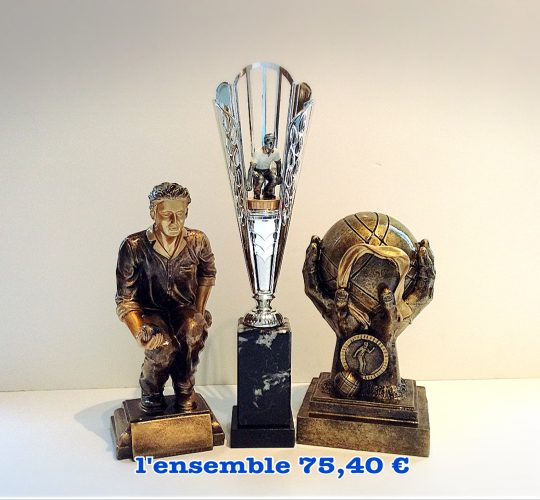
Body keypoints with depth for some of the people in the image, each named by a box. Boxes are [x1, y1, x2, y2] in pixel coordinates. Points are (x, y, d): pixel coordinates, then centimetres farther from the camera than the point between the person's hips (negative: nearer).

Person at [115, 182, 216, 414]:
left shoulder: (197, 241, -6)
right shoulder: (134, 247, -13)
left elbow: (207, 274, 16)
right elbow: (125, 299, -10)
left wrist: (199, 310, 3)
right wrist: (139, 331, -27)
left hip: (185, 310, 2)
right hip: (151, 313, -2)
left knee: (194, 331, -33)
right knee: (163, 347, -33)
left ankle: (184, 393, -7)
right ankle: (150, 394, 0)